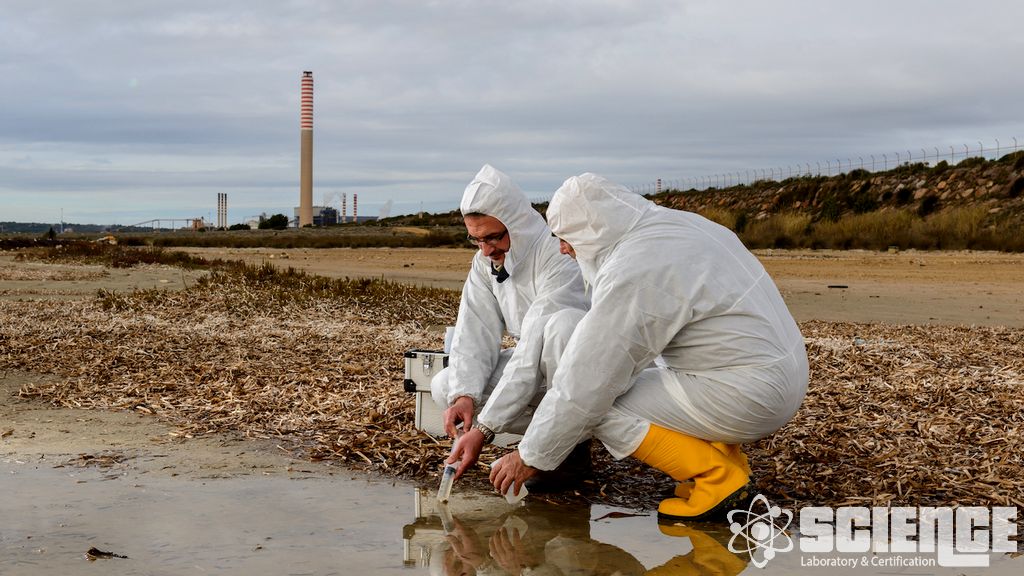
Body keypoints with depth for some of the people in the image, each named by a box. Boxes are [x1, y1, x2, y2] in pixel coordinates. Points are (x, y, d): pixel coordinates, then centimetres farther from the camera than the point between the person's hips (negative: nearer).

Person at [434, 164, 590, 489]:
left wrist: (484, 429, -35)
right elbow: (474, 335, -6)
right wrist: (464, 396, -26)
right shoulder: (486, 262, -2)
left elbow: (533, 352, -33)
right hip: (540, 374, 7)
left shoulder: (560, 257, -27)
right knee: (444, 387, -11)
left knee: (561, 323, -39)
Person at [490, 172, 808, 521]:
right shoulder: (676, 222, 10)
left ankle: (717, 478, -5)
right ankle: (724, 455, 15)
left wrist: (531, 457, -4)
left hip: (748, 397, -10)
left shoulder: (630, 275, -19)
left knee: (601, 406, -9)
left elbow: (583, 386, -16)